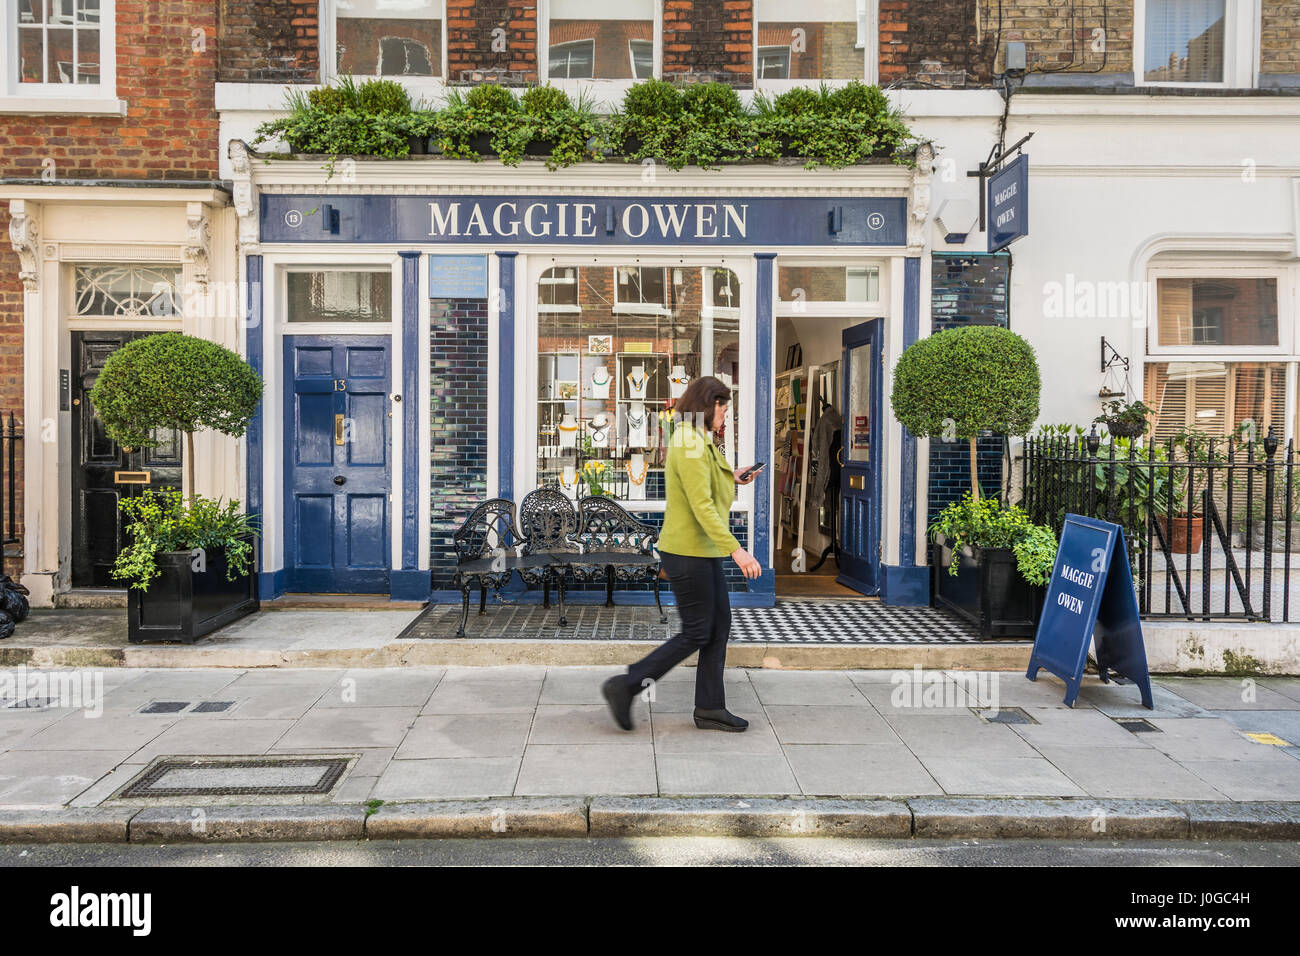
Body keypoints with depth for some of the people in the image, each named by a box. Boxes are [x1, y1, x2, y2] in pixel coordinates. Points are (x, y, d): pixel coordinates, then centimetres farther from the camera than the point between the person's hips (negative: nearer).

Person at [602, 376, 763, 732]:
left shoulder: (697, 442, 14)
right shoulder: (690, 445, -19)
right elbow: (702, 507, -26)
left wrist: (734, 480, 14)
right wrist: (736, 549, -29)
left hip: (704, 550, 10)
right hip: (688, 552, -10)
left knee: (720, 624, 12)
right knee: (697, 634, -3)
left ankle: (710, 708, 20)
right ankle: (625, 686, 5)